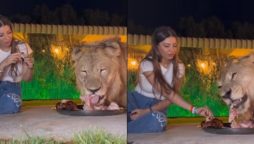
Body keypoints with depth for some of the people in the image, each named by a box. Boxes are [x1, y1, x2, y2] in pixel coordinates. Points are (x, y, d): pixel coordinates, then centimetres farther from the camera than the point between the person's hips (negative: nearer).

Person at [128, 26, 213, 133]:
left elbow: (169, 99, -5)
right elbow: (169, 94, -23)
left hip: (157, 106, 2)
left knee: (158, 120, -38)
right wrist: (194, 109, -32)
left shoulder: (179, 67, -6)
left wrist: (148, 111, -21)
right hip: (136, 101, -2)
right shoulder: (147, 64, -18)